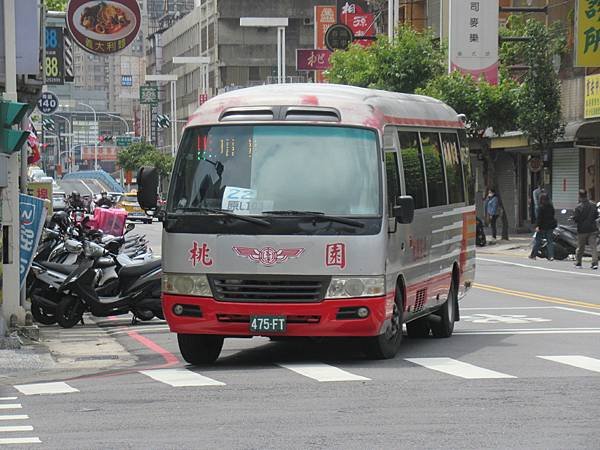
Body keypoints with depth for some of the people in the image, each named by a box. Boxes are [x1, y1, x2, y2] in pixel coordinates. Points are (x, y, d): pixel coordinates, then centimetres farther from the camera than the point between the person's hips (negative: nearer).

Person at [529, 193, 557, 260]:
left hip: (542, 226, -5)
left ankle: (533, 255, 13)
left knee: (537, 241, 5)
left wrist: (537, 226, -17)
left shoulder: (541, 207, -13)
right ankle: (551, 256, -3)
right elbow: (552, 215, 13)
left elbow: (539, 217, -17)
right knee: (550, 241, 6)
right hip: (550, 226, 5)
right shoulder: (551, 207, 5)